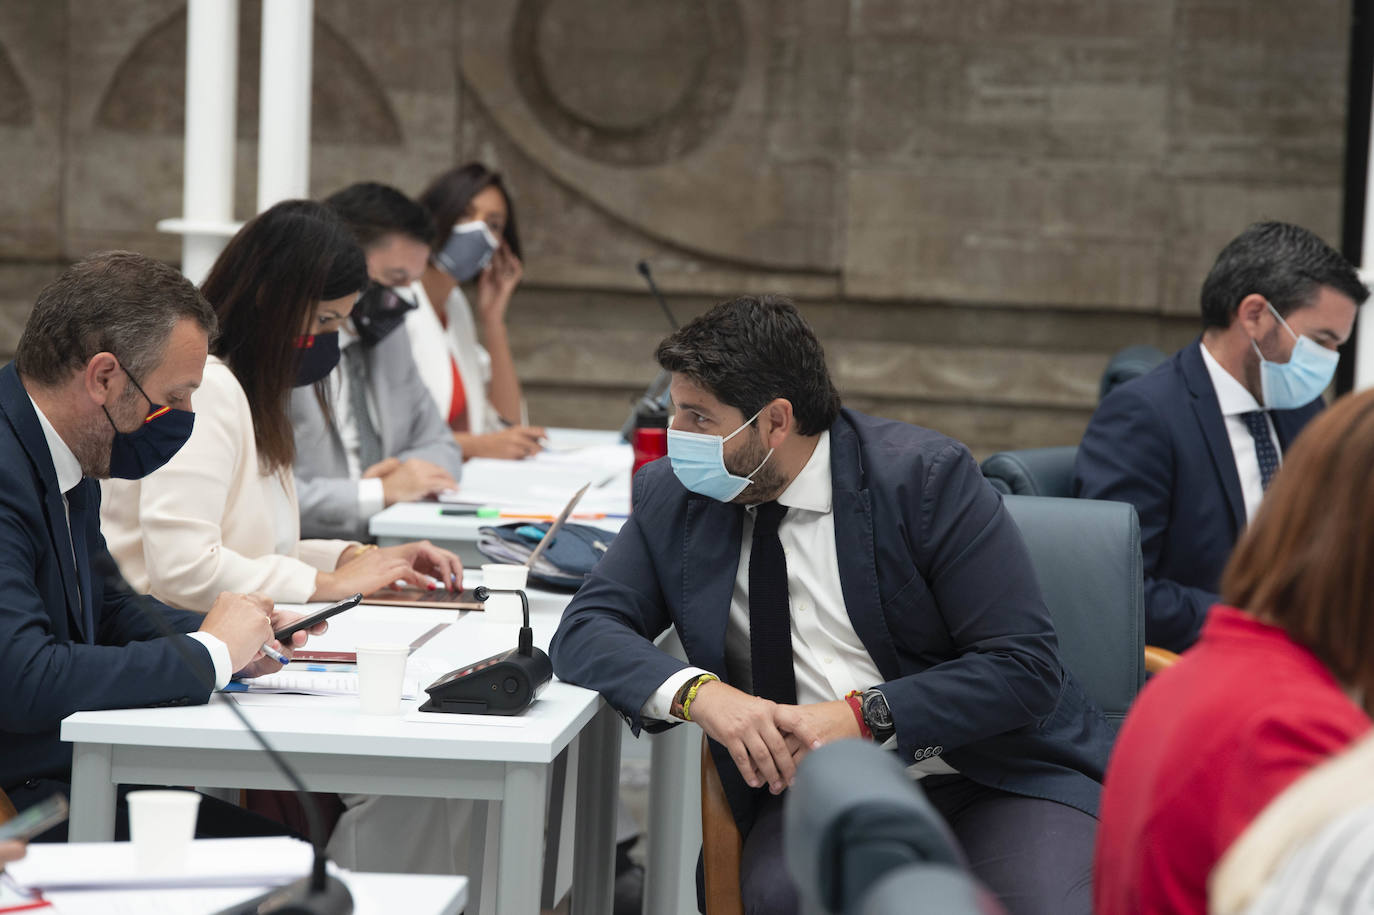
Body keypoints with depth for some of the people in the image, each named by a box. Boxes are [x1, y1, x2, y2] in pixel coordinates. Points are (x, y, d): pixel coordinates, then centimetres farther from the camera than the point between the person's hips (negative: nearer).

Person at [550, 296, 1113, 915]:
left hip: (987, 777, -3)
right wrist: (697, 692, -18)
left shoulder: (924, 477, -8)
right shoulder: (671, 496, 6)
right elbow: (584, 632, 2)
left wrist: (866, 714, -21)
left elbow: (1025, 667, -10)